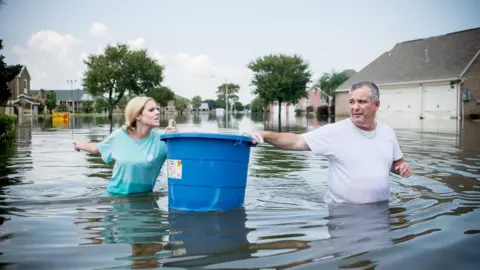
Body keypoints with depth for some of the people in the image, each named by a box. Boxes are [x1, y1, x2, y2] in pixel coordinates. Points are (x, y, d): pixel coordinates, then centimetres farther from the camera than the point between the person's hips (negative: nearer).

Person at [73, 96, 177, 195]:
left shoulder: (160, 140, -13)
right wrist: (79, 145, 29)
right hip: (116, 194, 0)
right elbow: (97, 148, 11)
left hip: (143, 197, 0)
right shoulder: (119, 136, -9)